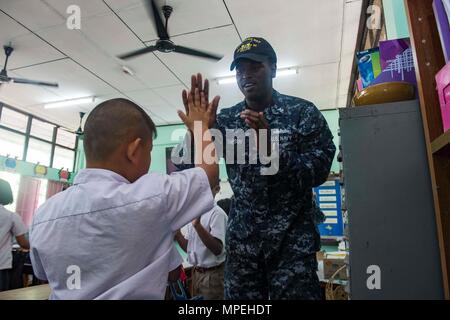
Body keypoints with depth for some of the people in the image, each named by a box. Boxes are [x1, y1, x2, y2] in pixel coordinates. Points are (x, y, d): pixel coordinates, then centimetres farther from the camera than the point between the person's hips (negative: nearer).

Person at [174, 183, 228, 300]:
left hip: (213, 275, -7)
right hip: (196, 273, 7)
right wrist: (176, 231, -5)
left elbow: (217, 249, -25)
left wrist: (197, 225, -33)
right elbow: (188, 247, 10)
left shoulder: (217, 213, -16)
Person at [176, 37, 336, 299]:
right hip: (241, 240, 3)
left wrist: (270, 146, -25)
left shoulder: (303, 112, -3)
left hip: (292, 239, -2)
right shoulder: (226, 119, 4)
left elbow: (319, 171, -11)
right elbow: (185, 166, -2)